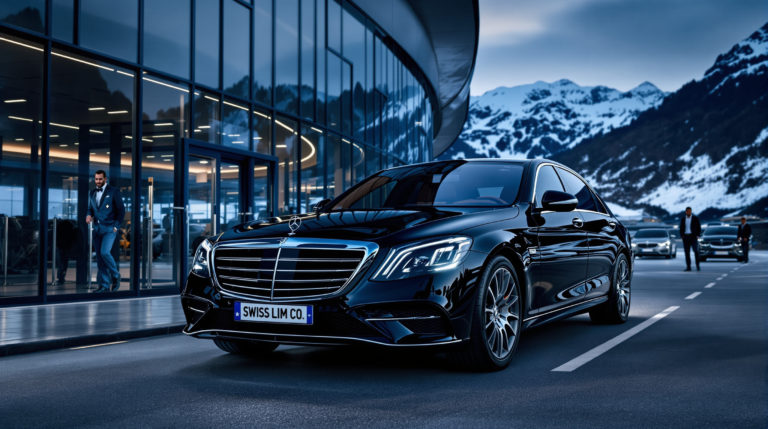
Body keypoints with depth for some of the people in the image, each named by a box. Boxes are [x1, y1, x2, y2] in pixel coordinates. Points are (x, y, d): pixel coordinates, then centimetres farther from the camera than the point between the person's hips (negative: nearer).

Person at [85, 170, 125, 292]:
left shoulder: (113, 191, -2)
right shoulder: (92, 193, 15)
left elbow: (121, 210, -2)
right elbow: (90, 208, 23)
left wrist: (116, 226, -8)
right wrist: (89, 215, -1)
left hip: (109, 228, -6)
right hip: (97, 229, 6)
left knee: (105, 252, -21)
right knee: (99, 257, 4)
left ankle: (115, 276, 1)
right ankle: (104, 285, 9)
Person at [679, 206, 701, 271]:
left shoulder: (695, 218, -1)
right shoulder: (683, 219, 8)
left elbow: (699, 227, 0)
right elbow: (681, 228, 11)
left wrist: (697, 236, -10)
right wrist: (682, 236, -1)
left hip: (693, 236, -3)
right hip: (685, 236, 3)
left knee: (696, 251, -13)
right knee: (687, 252, 1)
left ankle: (697, 266, -6)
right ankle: (688, 267, 4)